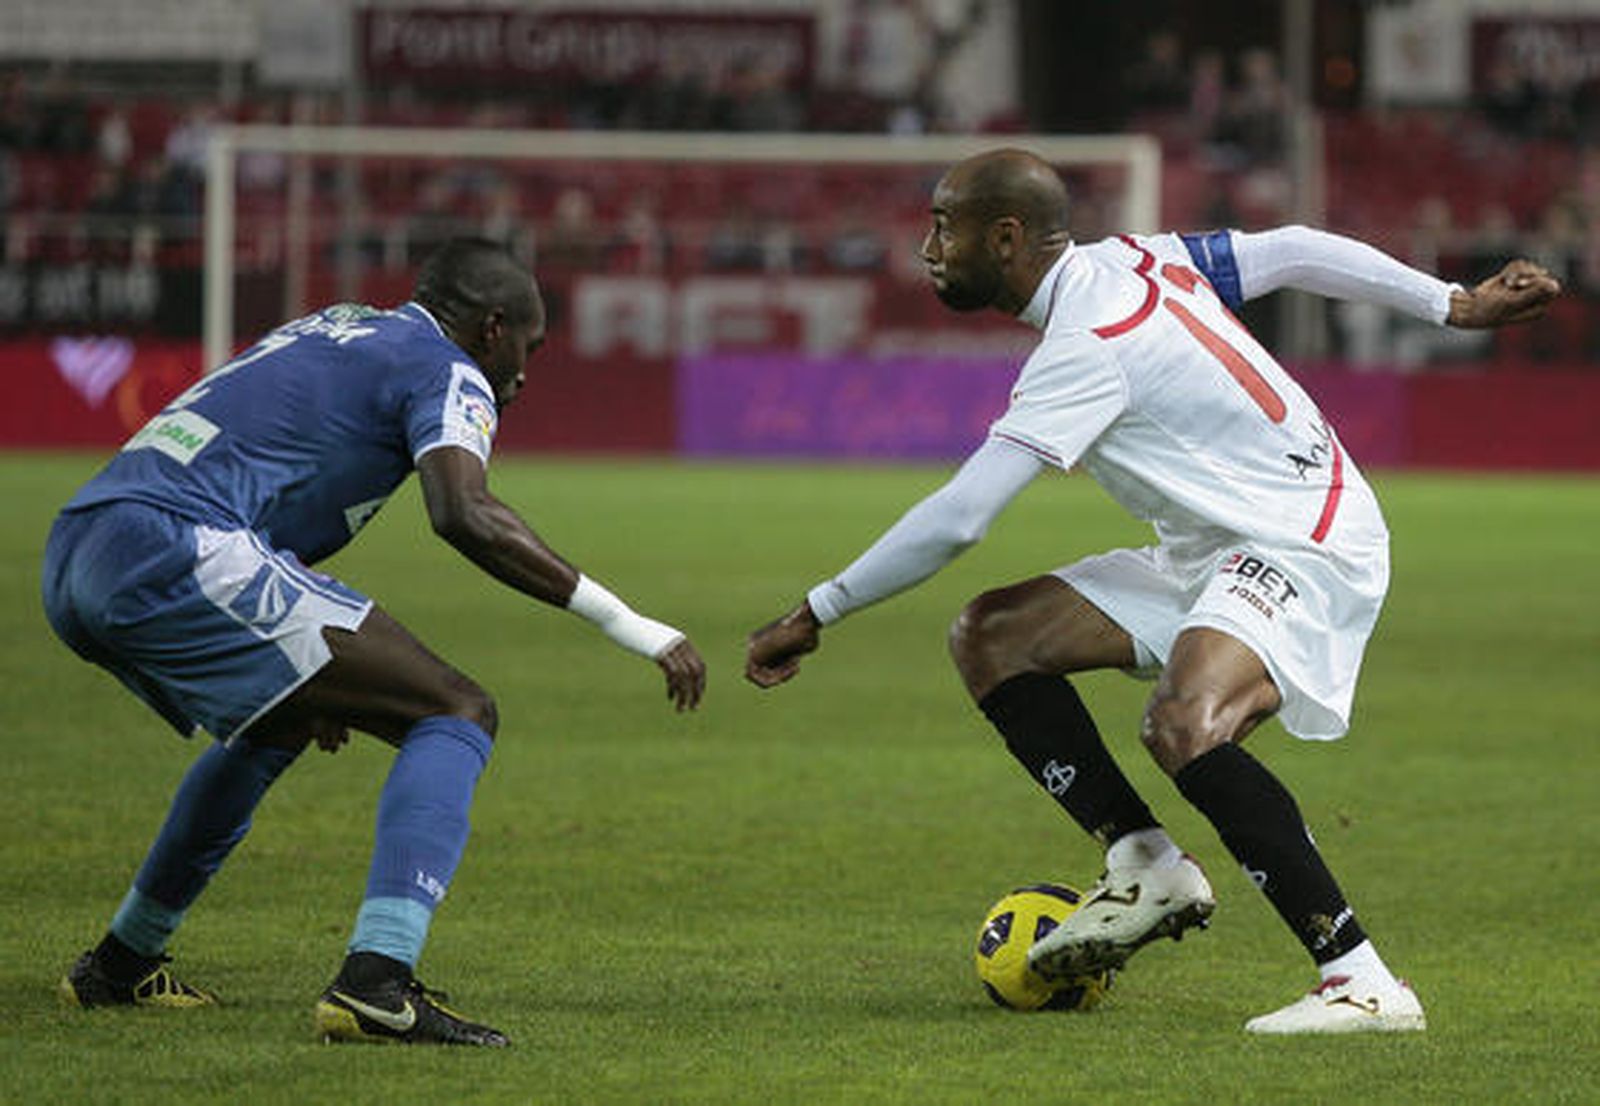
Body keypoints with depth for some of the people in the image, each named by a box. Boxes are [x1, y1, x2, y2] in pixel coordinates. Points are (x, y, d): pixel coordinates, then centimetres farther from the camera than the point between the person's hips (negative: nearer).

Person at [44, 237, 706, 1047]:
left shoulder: (332, 330, 31)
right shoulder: (448, 372, 3)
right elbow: (465, 515, -17)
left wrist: (309, 676, 46)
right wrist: (626, 624, -13)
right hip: (175, 551, -9)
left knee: (279, 725, 36)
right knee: (457, 716, -8)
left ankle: (120, 965, 41)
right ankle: (375, 982, -26)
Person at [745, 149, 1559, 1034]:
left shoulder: (1088, 347, -22)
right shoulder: (1131, 261, 5)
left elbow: (957, 520, -23)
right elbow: (1295, 250, 11)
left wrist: (815, 615, -15)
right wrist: (1454, 305, 17)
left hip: (1301, 548, -11)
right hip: (1210, 555, 11)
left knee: (1183, 724, -36)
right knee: (992, 637, 3)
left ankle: (1363, 982, -35)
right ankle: (1145, 866, 3)